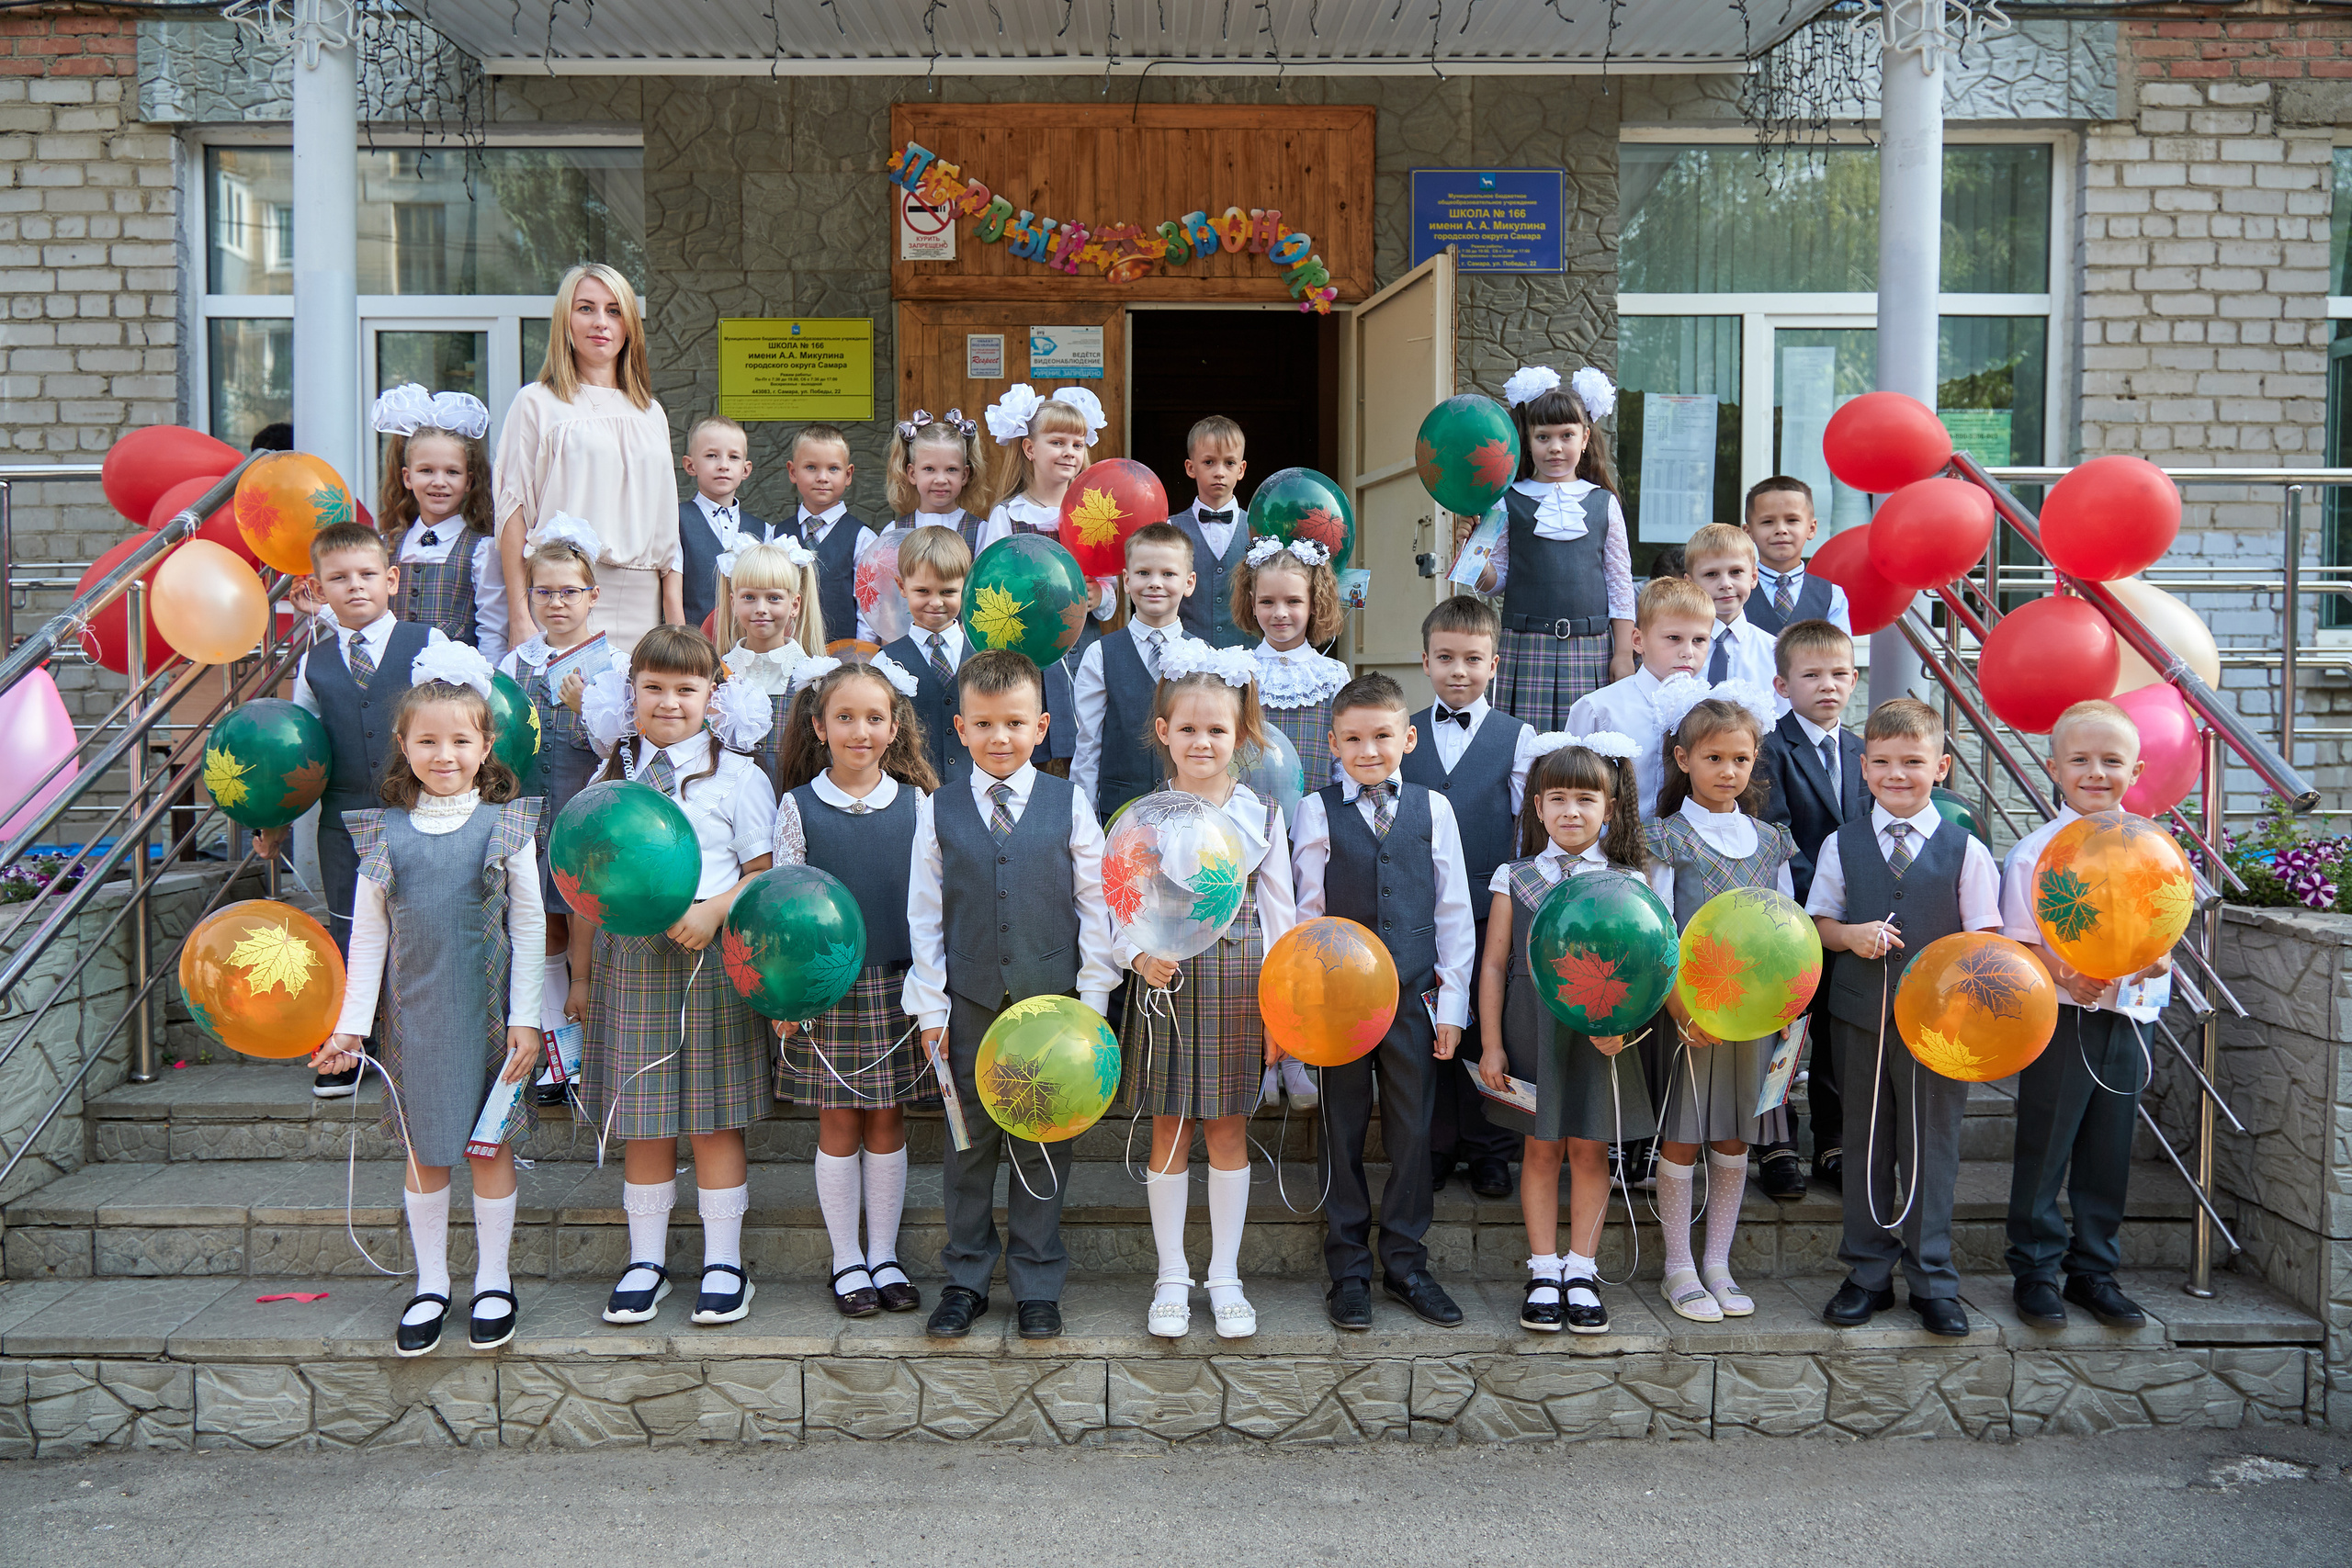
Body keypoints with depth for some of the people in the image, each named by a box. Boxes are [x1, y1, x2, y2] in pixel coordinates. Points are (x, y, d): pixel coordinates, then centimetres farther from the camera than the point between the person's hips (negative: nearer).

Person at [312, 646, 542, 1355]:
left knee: (490, 1146, 8)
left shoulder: (506, 826, -5)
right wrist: (351, 1023, 2)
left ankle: (493, 1280, 23)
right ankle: (431, 1284, 26)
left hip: (487, 1011, -2)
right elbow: (367, 936, 6)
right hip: (415, 1013, 2)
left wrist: (526, 1018, -6)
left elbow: (529, 926, -3)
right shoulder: (384, 834, 1)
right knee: (424, 1150, 11)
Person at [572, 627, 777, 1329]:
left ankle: (724, 1263, 16)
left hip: (711, 962, -2)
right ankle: (646, 1261, 21)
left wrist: (712, 911, -19)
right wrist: (579, 975, 13)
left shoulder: (737, 777, 1)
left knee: (714, 1118, 4)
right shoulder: (608, 781, 10)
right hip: (627, 960, 3)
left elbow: (766, 874, -2)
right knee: (641, 1123, 8)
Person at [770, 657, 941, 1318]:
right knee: (839, 1123, 6)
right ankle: (847, 1261, 19)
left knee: (888, 1120, 9)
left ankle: (884, 1256, 21)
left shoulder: (917, 803, 2)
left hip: (898, 984, 1)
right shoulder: (798, 807, -2)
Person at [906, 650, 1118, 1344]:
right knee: (969, 1139, 10)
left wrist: (1092, 998, -1)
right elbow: (924, 915, 4)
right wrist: (930, 1008, 1)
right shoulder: (938, 809, 2)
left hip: (1050, 997, 0)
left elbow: (1094, 905, 2)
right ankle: (966, 1279, 24)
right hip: (969, 1001, 1)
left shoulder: (1068, 804, 0)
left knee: (1042, 1140, 8)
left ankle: (1037, 1283, 21)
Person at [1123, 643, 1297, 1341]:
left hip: (1239, 986, 1)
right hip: (1168, 985, 0)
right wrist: (1142, 957, -20)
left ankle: (1226, 1275, 20)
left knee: (1228, 1130, 8)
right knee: (1170, 1131, 7)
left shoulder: (1261, 814, 4)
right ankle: (1172, 1277, 20)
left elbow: (1278, 914, 5)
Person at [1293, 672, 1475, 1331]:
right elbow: (1309, 914, 2)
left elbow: (1454, 911, 6)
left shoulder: (1433, 808, 4)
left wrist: (1451, 1003, 3)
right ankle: (1349, 1269, 20)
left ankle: (1406, 1261, 23)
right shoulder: (1316, 811, 1)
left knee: (1413, 1133, 7)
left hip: (1413, 997, 1)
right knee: (1343, 1133, 7)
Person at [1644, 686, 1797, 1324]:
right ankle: (1678, 1269, 14)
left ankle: (1718, 1264, 21)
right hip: (1686, 1011, -4)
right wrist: (1684, 1011, -16)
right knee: (1681, 1139, 2)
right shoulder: (1667, 839, -5)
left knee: (1735, 1139, 10)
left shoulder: (1770, 840, 8)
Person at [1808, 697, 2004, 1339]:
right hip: (1860, 1018, 2)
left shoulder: (1965, 850, -1)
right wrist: (1850, 935, -13)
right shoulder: (1841, 844, 4)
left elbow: (1984, 937, 1)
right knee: (1865, 1146, 10)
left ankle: (1933, 1281, 18)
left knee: (1933, 1147, 6)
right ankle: (1868, 1274, 22)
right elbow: (1818, 922, 8)